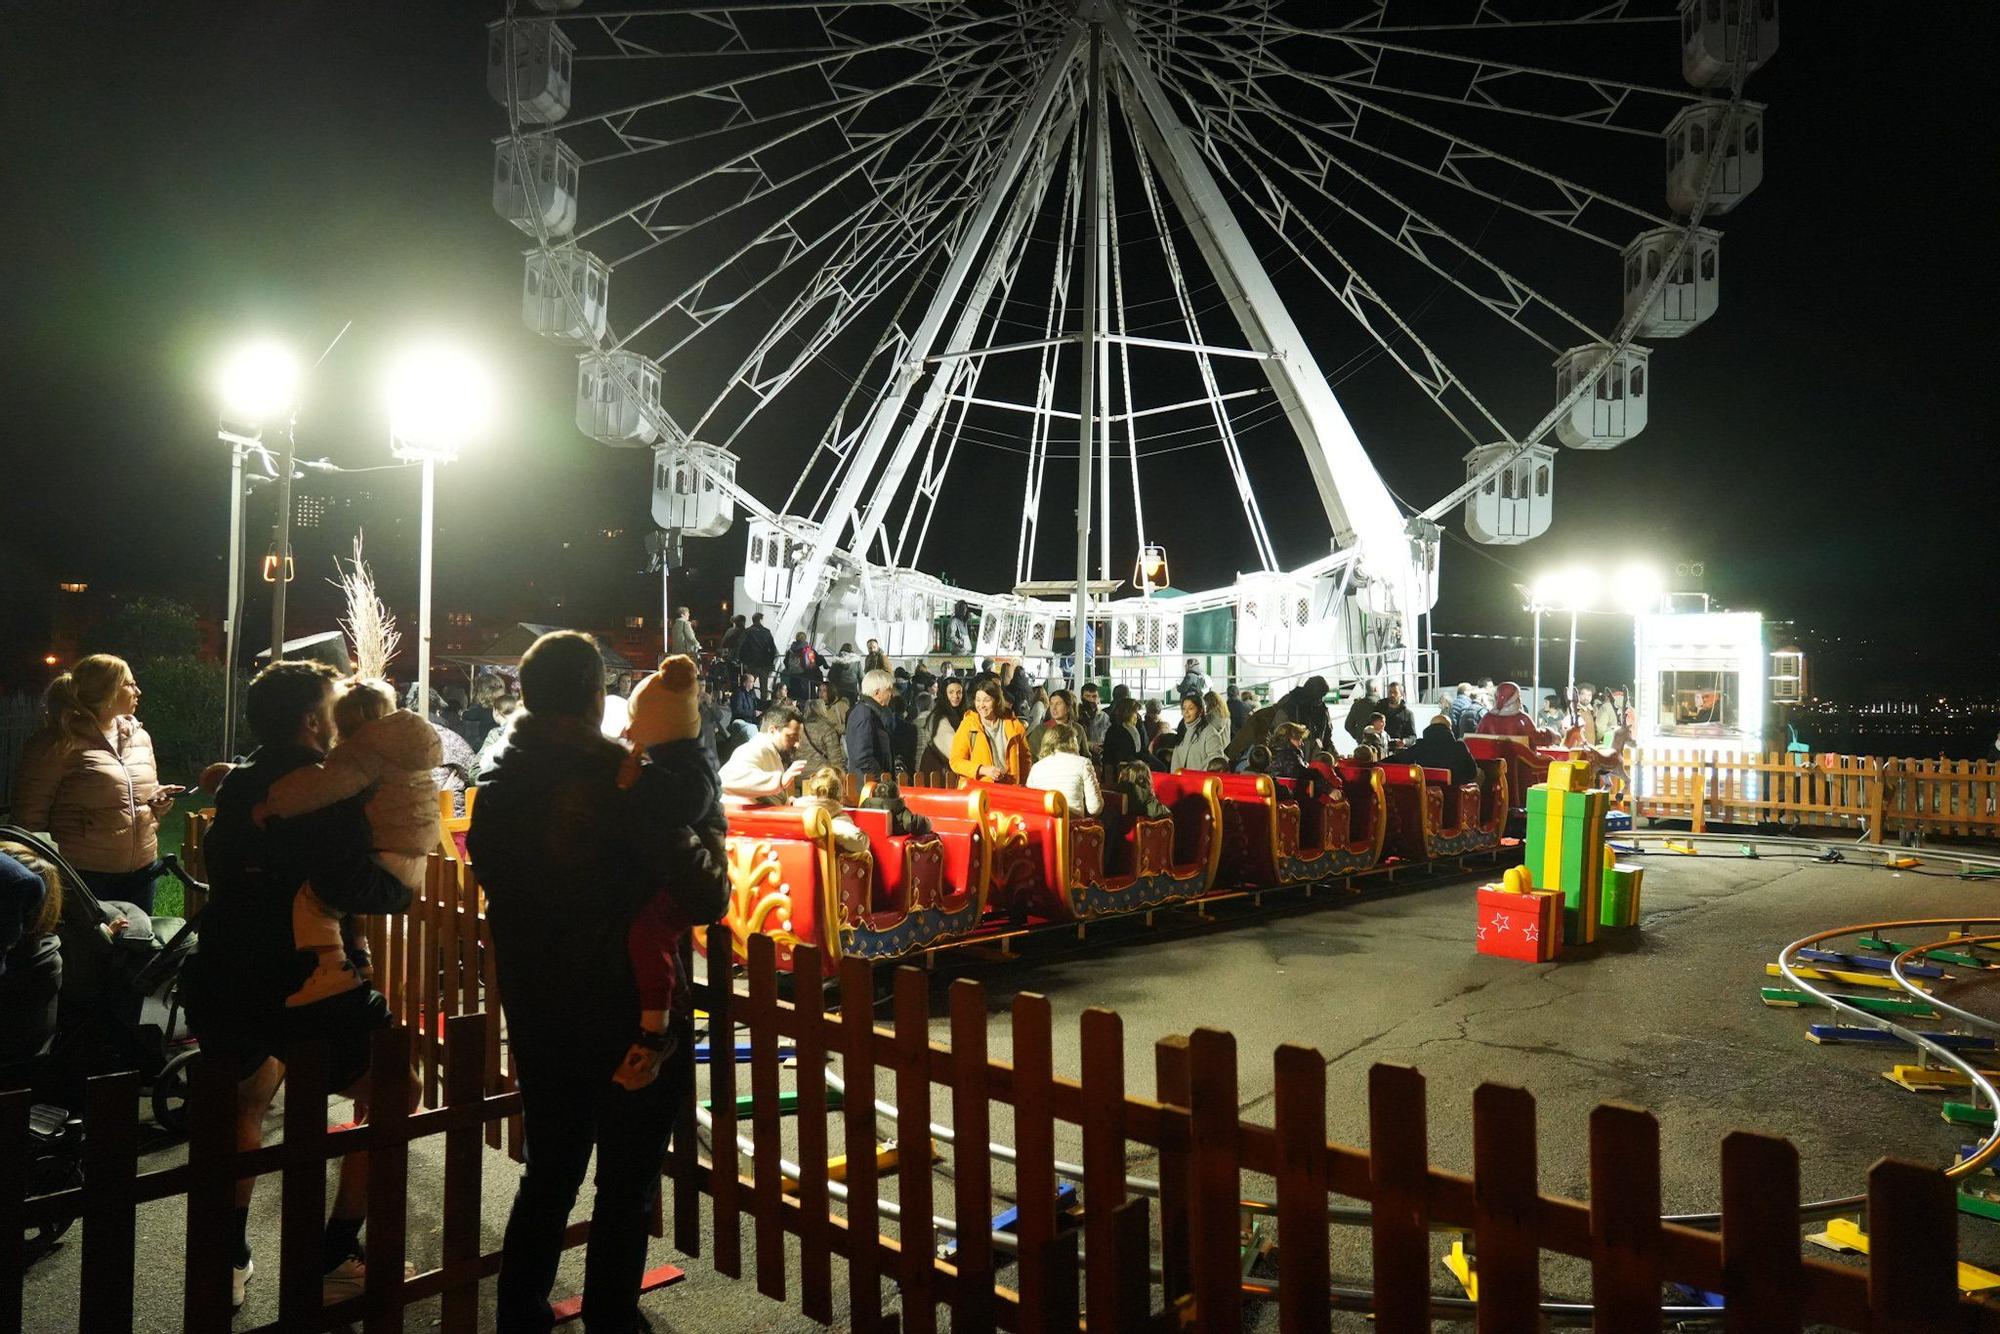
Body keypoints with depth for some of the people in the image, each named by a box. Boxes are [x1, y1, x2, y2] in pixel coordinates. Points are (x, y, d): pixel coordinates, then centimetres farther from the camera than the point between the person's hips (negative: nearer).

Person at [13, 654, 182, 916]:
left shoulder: (139, 736, 11)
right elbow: (29, 815, -8)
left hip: (140, 869, 6)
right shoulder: (60, 743, -9)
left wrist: (158, 801, 1)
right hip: (82, 875, -6)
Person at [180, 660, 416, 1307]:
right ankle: (336, 1258, 11)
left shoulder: (236, 788, 10)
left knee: (251, 1089, 33)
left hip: (218, 988, 8)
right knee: (391, 1092, 11)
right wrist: (404, 889, -6)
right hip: (303, 991, -7)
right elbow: (352, 887, -25)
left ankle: (228, 1256, 33)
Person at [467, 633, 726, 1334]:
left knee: (548, 1173, 23)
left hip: (536, 1013, 6)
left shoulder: (499, 787, -3)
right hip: (633, 1018, -6)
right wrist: (705, 821, -10)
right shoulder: (633, 783, -22)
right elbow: (705, 896, -24)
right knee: (626, 1190, 11)